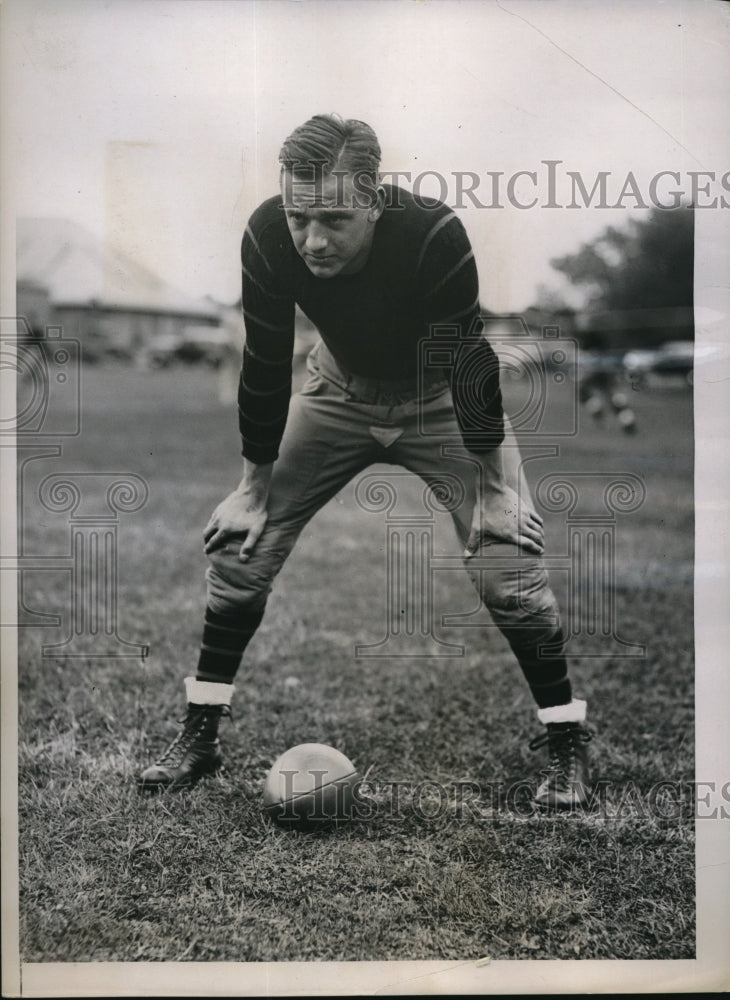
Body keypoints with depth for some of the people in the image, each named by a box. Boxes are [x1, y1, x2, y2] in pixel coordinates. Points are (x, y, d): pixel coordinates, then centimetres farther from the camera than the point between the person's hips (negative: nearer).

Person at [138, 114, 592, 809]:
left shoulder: (434, 234, -35)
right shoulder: (268, 237, -26)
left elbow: (469, 360, -26)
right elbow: (265, 362, -14)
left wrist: (491, 484, -24)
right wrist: (256, 482, -10)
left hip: (443, 397, -3)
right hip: (339, 392, 3)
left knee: (505, 560, -17)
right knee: (238, 542, -4)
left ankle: (565, 745, 3)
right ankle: (198, 736, 11)